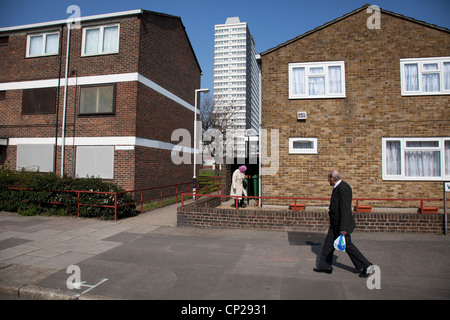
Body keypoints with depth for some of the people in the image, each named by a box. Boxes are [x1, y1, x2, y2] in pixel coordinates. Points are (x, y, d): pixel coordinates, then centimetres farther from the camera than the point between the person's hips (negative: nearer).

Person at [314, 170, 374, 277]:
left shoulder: (343, 188, -24)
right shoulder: (338, 187, 7)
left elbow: (345, 209, -26)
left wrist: (343, 228, -25)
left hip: (341, 224, -10)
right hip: (335, 224, 10)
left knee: (347, 245, 2)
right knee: (328, 242, 13)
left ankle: (366, 266, 16)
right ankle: (325, 266, 22)